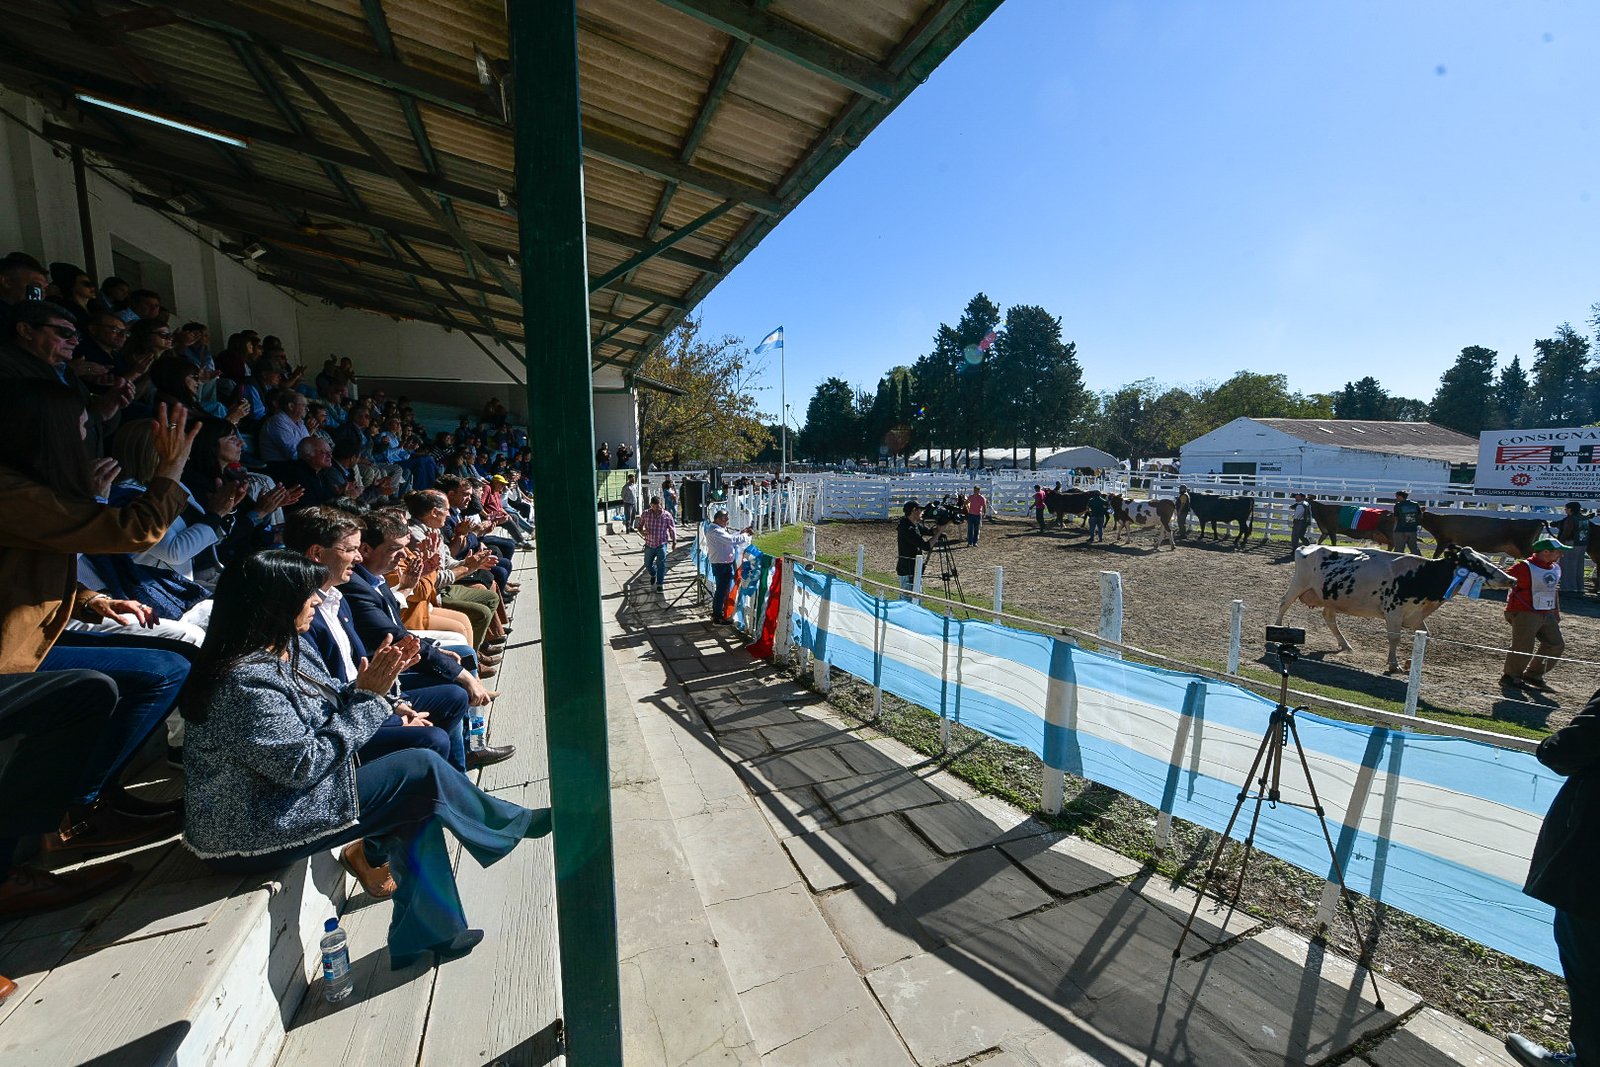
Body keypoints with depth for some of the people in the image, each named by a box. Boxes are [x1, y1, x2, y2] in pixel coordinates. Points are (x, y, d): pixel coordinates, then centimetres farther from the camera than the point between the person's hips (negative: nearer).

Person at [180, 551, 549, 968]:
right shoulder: (246, 681, -29)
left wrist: (373, 681, -11)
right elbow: (303, 765, -27)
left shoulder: (283, 652, 1)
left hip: (281, 796, 10)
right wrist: (368, 697, -21)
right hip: (252, 835, -10)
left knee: (419, 805, -1)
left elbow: (329, 708, 6)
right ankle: (511, 823, 7)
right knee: (422, 770, -14)